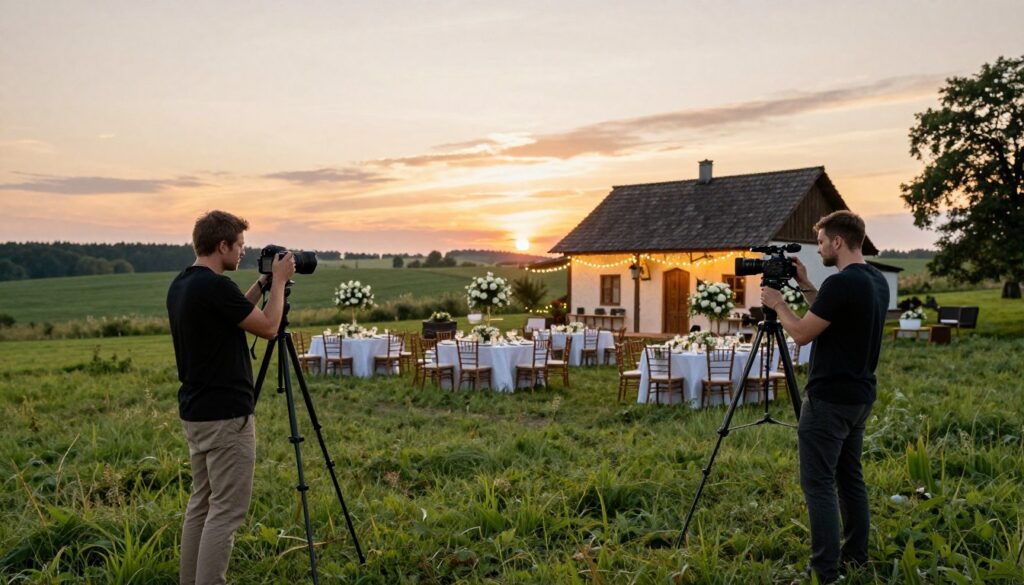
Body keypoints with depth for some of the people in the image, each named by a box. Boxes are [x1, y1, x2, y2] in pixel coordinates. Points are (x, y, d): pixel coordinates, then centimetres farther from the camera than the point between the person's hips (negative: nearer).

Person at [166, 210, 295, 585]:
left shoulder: (181, 285, 10)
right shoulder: (215, 286, -20)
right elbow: (268, 328, -11)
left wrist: (262, 284, 19)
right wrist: (279, 281, 0)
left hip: (196, 412, 10)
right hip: (225, 416, -10)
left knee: (202, 503, 16)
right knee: (226, 511, -3)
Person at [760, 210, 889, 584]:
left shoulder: (841, 283, -21)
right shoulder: (877, 281, 9)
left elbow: (802, 333, -14)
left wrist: (777, 304, 2)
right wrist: (805, 287, 16)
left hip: (830, 400, -10)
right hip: (859, 397, 10)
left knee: (818, 483, -4)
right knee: (849, 476, 17)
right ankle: (856, 555, 26)